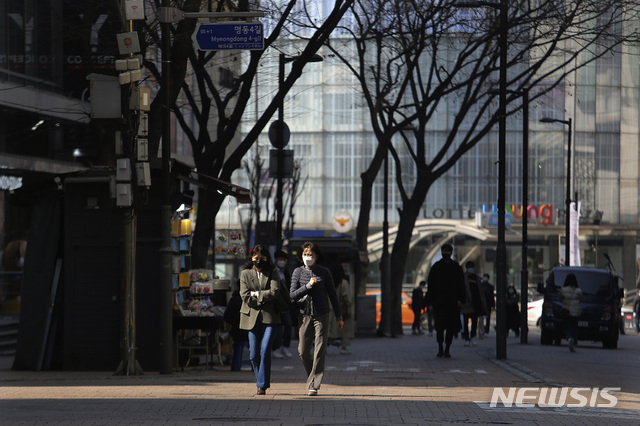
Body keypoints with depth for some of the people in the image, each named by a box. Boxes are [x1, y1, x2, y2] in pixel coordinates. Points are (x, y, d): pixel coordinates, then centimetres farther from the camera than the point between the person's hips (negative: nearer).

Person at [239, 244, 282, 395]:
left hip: (269, 316, -1)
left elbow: (274, 292, -6)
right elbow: (245, 296, -2)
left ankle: (262, 385, -9)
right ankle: (260, 380, 20)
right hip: (252, 317, 1)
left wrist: (256, 294, -5)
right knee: (254, 354, 1)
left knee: (265, 351, -13)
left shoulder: (273, 274, 10)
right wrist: (264, 298, -4)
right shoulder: (245, 274, 10)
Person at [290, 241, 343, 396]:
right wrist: (308, 286, -17)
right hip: (305, 315, 1)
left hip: (321, 316, -1)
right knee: (303, 351, -1)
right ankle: (312, 376, 24)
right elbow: (293, 295, -2)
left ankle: (313, 385, -7)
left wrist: (339, 317, 8)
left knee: (319, 351, -8)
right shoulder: (298, 272, 3)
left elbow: (332, 295, 8)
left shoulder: (324, 272, 2)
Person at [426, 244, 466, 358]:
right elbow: (430, 284, 7)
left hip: (453, 302, 1)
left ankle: (447, 349, 11)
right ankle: (440, 349, -3)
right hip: (439, 301, -1)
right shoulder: (436, 266, 7)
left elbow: (461, 284, 5)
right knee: (440, 325, -10)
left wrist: (460, 299, -5)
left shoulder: (456, 267, 7)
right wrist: (430, 300, 0)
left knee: (451, 326, 2)